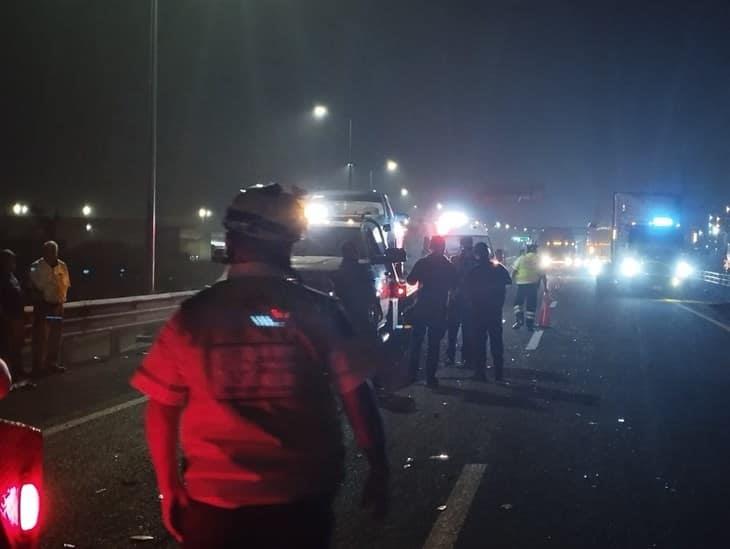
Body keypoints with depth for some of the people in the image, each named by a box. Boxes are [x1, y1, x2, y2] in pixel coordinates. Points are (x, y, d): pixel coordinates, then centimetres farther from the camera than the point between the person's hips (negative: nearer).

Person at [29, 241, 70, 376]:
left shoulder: (62, 266, 5)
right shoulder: (36, 267, -9)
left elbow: (66, 285, 12)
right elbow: (33, 288, -8)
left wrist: (62, 299, 2)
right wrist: (41, 300, -14)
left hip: (58, 305, 5)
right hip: (43, 305, -5)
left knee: (55, 336, 12)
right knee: (40, 337, -4)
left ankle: (52, 363, 24)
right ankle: (38, 366, 0)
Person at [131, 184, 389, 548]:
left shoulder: (191, 317, -3)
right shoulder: (319, 310, -6)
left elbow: (161, 412, 0)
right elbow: (357, 396, -7)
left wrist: (169, 489, 10)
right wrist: (378, 470, 3)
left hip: (213, 499, 0)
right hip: (300, 497, 0)